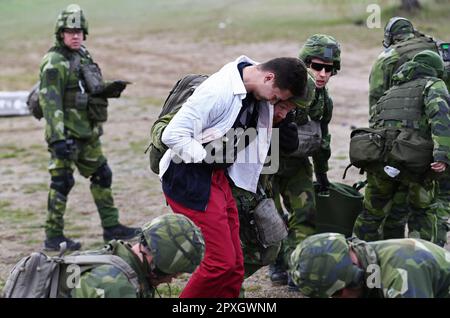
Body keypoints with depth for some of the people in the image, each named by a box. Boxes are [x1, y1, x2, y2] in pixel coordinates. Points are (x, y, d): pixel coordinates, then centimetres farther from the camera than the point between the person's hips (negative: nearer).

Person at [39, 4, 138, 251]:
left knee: (101, 176, 16)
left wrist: (108, 90, 4)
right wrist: (57, 138, -29)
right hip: (66, 133, -9)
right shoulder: (55, 63, -15)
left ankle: (111, 227, 26)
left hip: (87, 132, 9)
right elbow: (50, 101, -22)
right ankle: (53, 237, 1)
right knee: (62, 182, -5)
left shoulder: (82, 55, 12)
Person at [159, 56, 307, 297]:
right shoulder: (218, 90, -23)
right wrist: (207, 157, -18)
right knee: (220, 263, -11)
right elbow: (173, 134, -23)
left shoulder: (255, 94, 4)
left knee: (234, 266, 7)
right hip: (189, 180, -9)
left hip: (217, 178, 9)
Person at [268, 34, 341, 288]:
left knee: (305, 213, -4)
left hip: (296, 162, 6)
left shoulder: (324, 100, -1)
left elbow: (322, 139, 14)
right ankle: (277, 264, 17)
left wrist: (322, 175, 20)